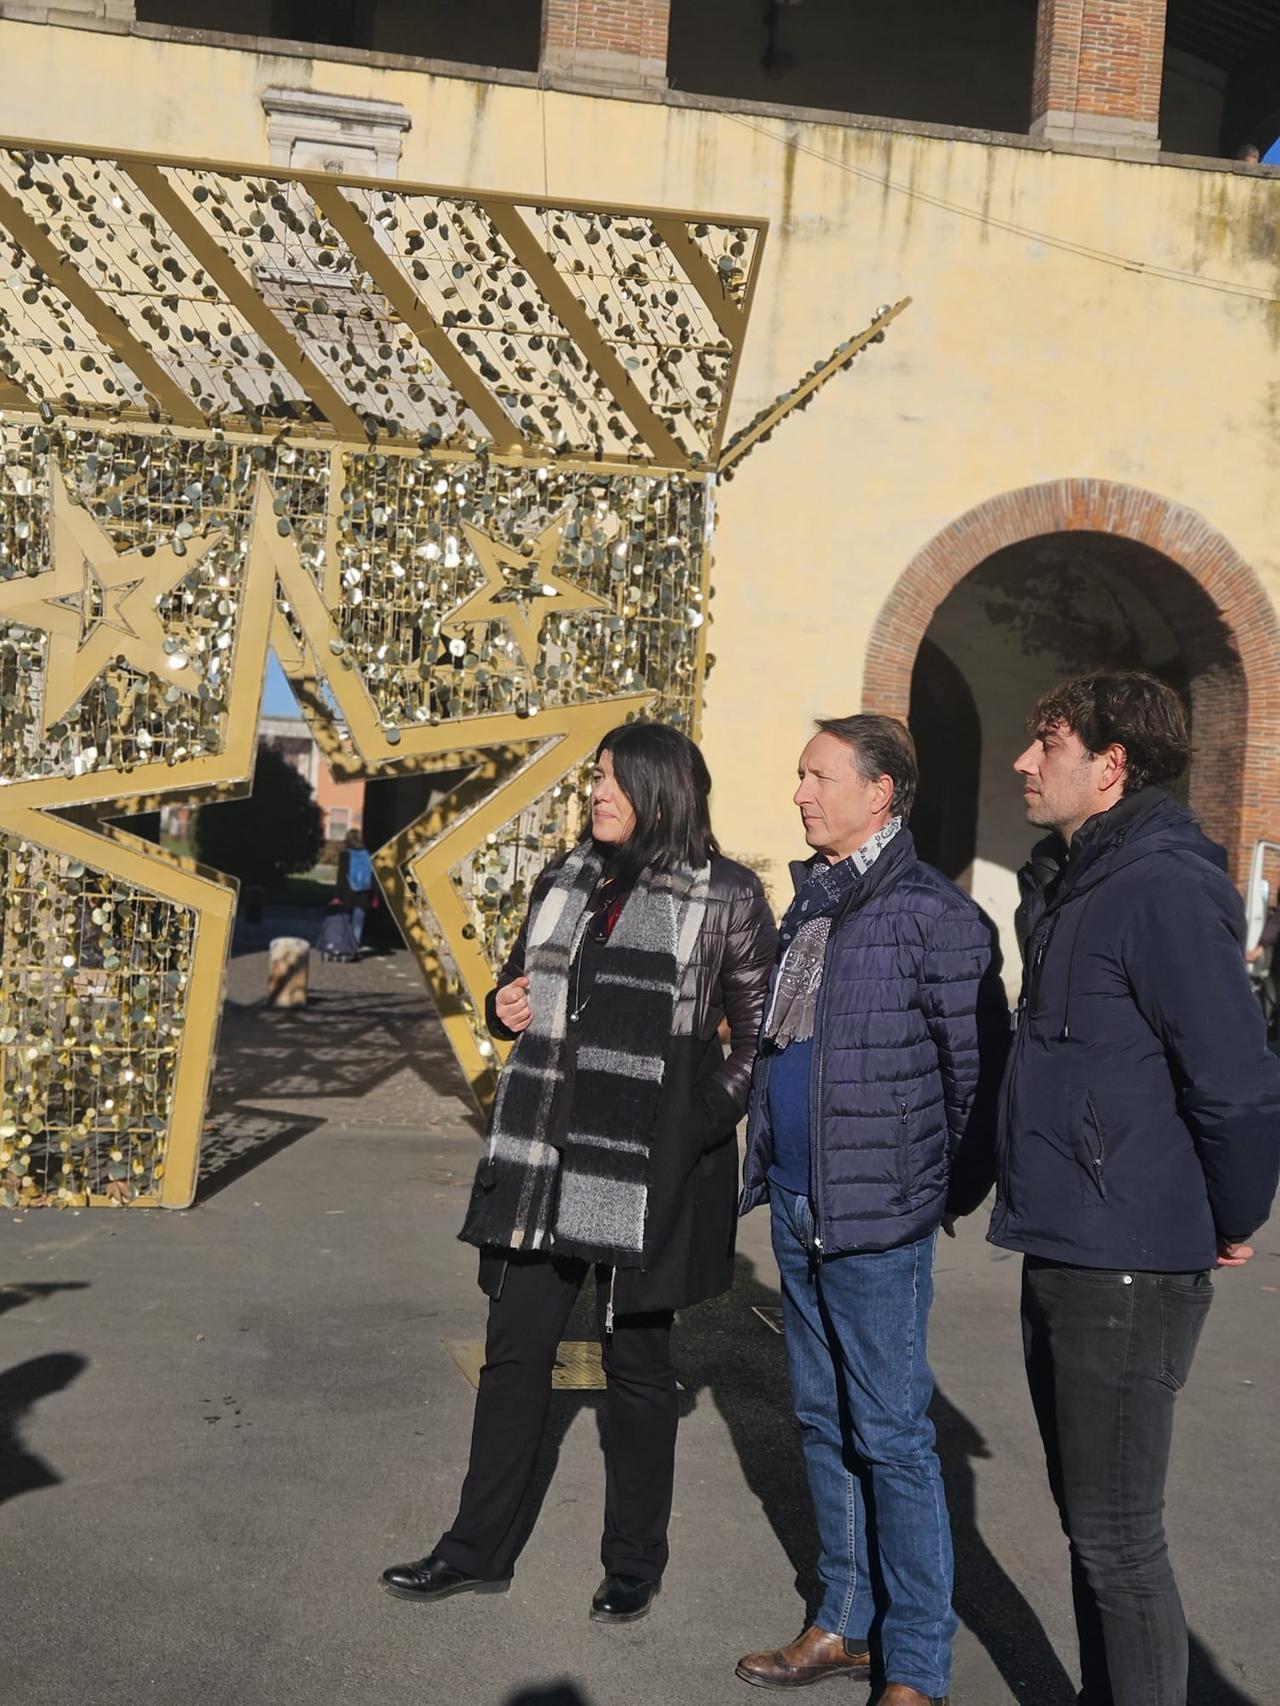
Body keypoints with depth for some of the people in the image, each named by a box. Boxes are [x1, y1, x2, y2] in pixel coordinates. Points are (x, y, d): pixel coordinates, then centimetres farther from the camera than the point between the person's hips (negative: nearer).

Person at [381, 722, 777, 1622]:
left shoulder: (725, 897, -6)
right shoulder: (567, 877, 9)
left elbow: (760, 1031, -4)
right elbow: (522, 978, 21)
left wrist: (708, 1119, -12)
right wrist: (507, 1007, 0)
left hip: (646, 1166, -5)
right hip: (544, 1157, 5)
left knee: (636, 1360, 9)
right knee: (515, 1350, 12)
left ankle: (634, 1563, 26)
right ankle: (479, 1548, 27)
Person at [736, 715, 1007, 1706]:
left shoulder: (933, 913, -14)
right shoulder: (812, 901, 12)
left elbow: (979, 1066, -14)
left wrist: (950, 1191, -5)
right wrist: (772, 1168, 16)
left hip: (876, 1218, -8)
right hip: (798, 1205, 8)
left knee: (892, 1437, 2)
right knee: (826, 1423, 17)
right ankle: (846, 1625, 31)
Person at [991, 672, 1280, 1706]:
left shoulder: (1163, 886, -19)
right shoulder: (1072, 881, 10)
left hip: (1126, 1269, -9)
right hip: (1062, 1252, 9)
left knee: (1116, 1541, 3)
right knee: (1087, 1523, 20)